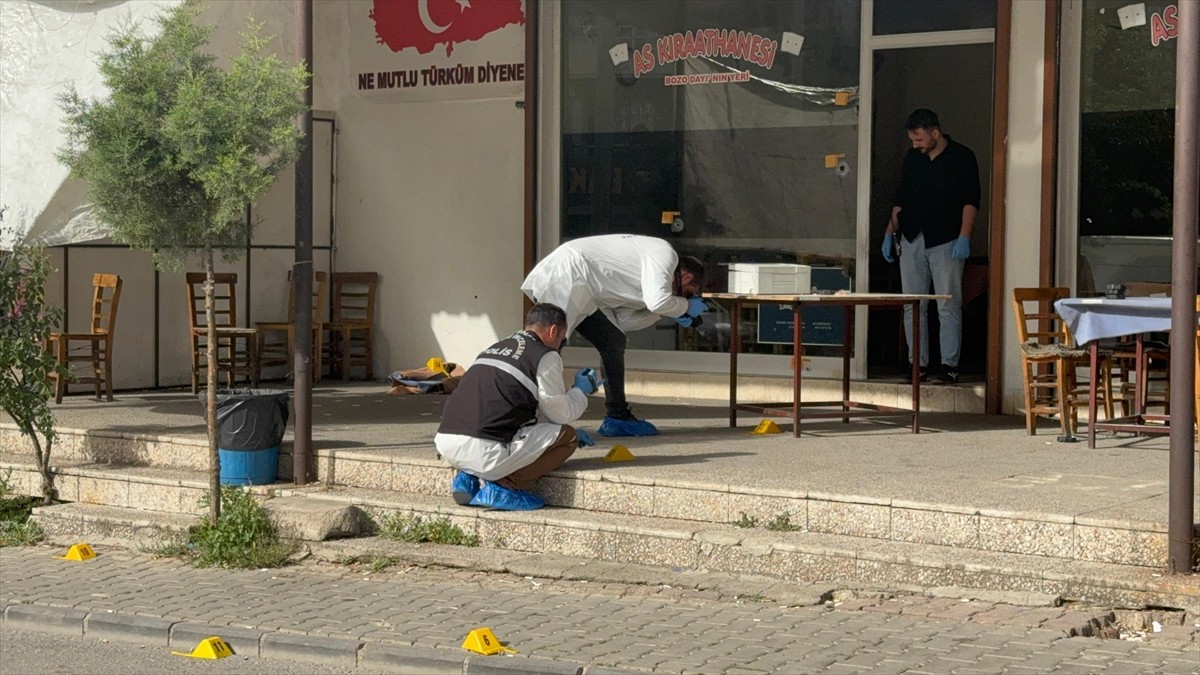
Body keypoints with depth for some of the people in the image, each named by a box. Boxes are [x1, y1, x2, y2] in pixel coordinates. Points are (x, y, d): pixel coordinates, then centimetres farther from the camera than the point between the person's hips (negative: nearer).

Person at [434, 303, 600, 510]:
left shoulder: (495, 348, 25)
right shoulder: (545, 356, 1)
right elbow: (561, 413, 9)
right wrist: (580, 391, 29)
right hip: (484, 452, -8)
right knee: (566, 436, 7)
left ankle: (468, 477, 12)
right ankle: (502, 487, -4)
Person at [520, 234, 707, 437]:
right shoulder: (665, 254, -5)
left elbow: (621, 320, 17)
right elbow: (658, 302, -20)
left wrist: (665, 313, 11)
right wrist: (687, 306, -2)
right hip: (565, 277, -10)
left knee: (614, 342, 11)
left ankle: (618, 417, 14)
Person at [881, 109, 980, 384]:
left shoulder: (962, 157, -1)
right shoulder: (912, 158, 13)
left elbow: (971, 201, -5)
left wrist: (964, 237, -14)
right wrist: (890, 232, 13)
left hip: (946, 241, -5)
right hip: (912, 239, 5)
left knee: (948, 306, -4)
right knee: (912, 306, 3)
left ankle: (949, 364, -2)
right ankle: (918, 363, 7)